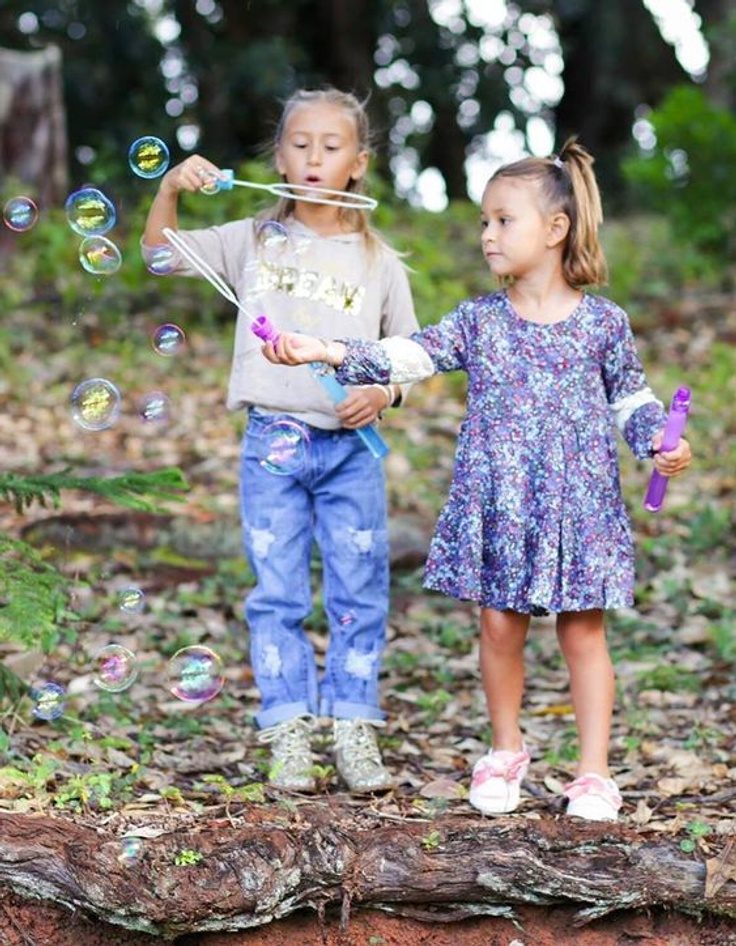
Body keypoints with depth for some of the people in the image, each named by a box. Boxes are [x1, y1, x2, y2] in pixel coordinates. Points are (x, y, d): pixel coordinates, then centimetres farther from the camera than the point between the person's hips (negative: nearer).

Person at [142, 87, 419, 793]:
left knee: (358, 595, 4)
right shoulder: (253, 242, 5)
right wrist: (170, 186, -10)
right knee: (277, 595, 3)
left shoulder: (378, 262, 4)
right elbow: (160, 251, 6)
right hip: (274, 444, 0)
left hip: (352, 447, 0)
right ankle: (289, 738, 9)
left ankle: (354, 731, 13)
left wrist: (383, 392, -11)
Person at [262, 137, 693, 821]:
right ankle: (505, 752, 28)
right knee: (499, 626, 8)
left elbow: (630, 396, 8)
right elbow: (410, 354, -7)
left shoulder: (603, 322, -1)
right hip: (497, 504, 2)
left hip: (577, 504, -2)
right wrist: (329, 352, -18)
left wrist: (659, 443, -10)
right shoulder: (478, 320, 3)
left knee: (582, 633, 4)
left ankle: (594, 772, 13)